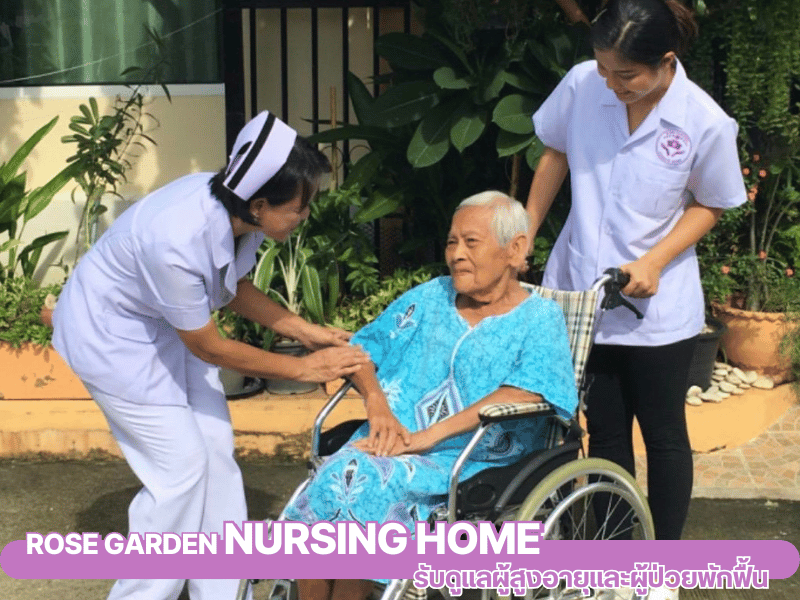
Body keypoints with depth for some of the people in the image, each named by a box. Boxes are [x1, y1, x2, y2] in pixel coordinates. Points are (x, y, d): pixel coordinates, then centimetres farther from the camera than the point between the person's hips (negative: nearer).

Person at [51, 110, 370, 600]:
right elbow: (210, 347, -24)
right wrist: (301, 369, -16)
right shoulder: (177, 242, -39)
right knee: (181, 468, -6)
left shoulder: (237, 211, -18)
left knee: (216, 453, 6)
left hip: (171, 325, 7)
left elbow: (234, 286, 3)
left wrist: (304, 331, -5)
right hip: (114, 334, -7)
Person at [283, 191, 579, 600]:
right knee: (331, 478, -26)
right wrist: (376, 402, -4)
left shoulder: (540, 318, 5)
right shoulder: (428, 298, 20)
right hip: (389, 443, 5)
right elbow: (360, 351, 19)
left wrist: (428, 436, -20)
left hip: (470, 461, -4)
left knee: (366, 487, -30)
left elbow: (524, 392, -13)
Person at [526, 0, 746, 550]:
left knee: (664, 435, 12)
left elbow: (709, 206, -3)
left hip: (657, 309, -3)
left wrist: (654, 262, -16)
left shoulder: (705, 123, -18)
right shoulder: (582, 83, -11)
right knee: (605, 432, 16)